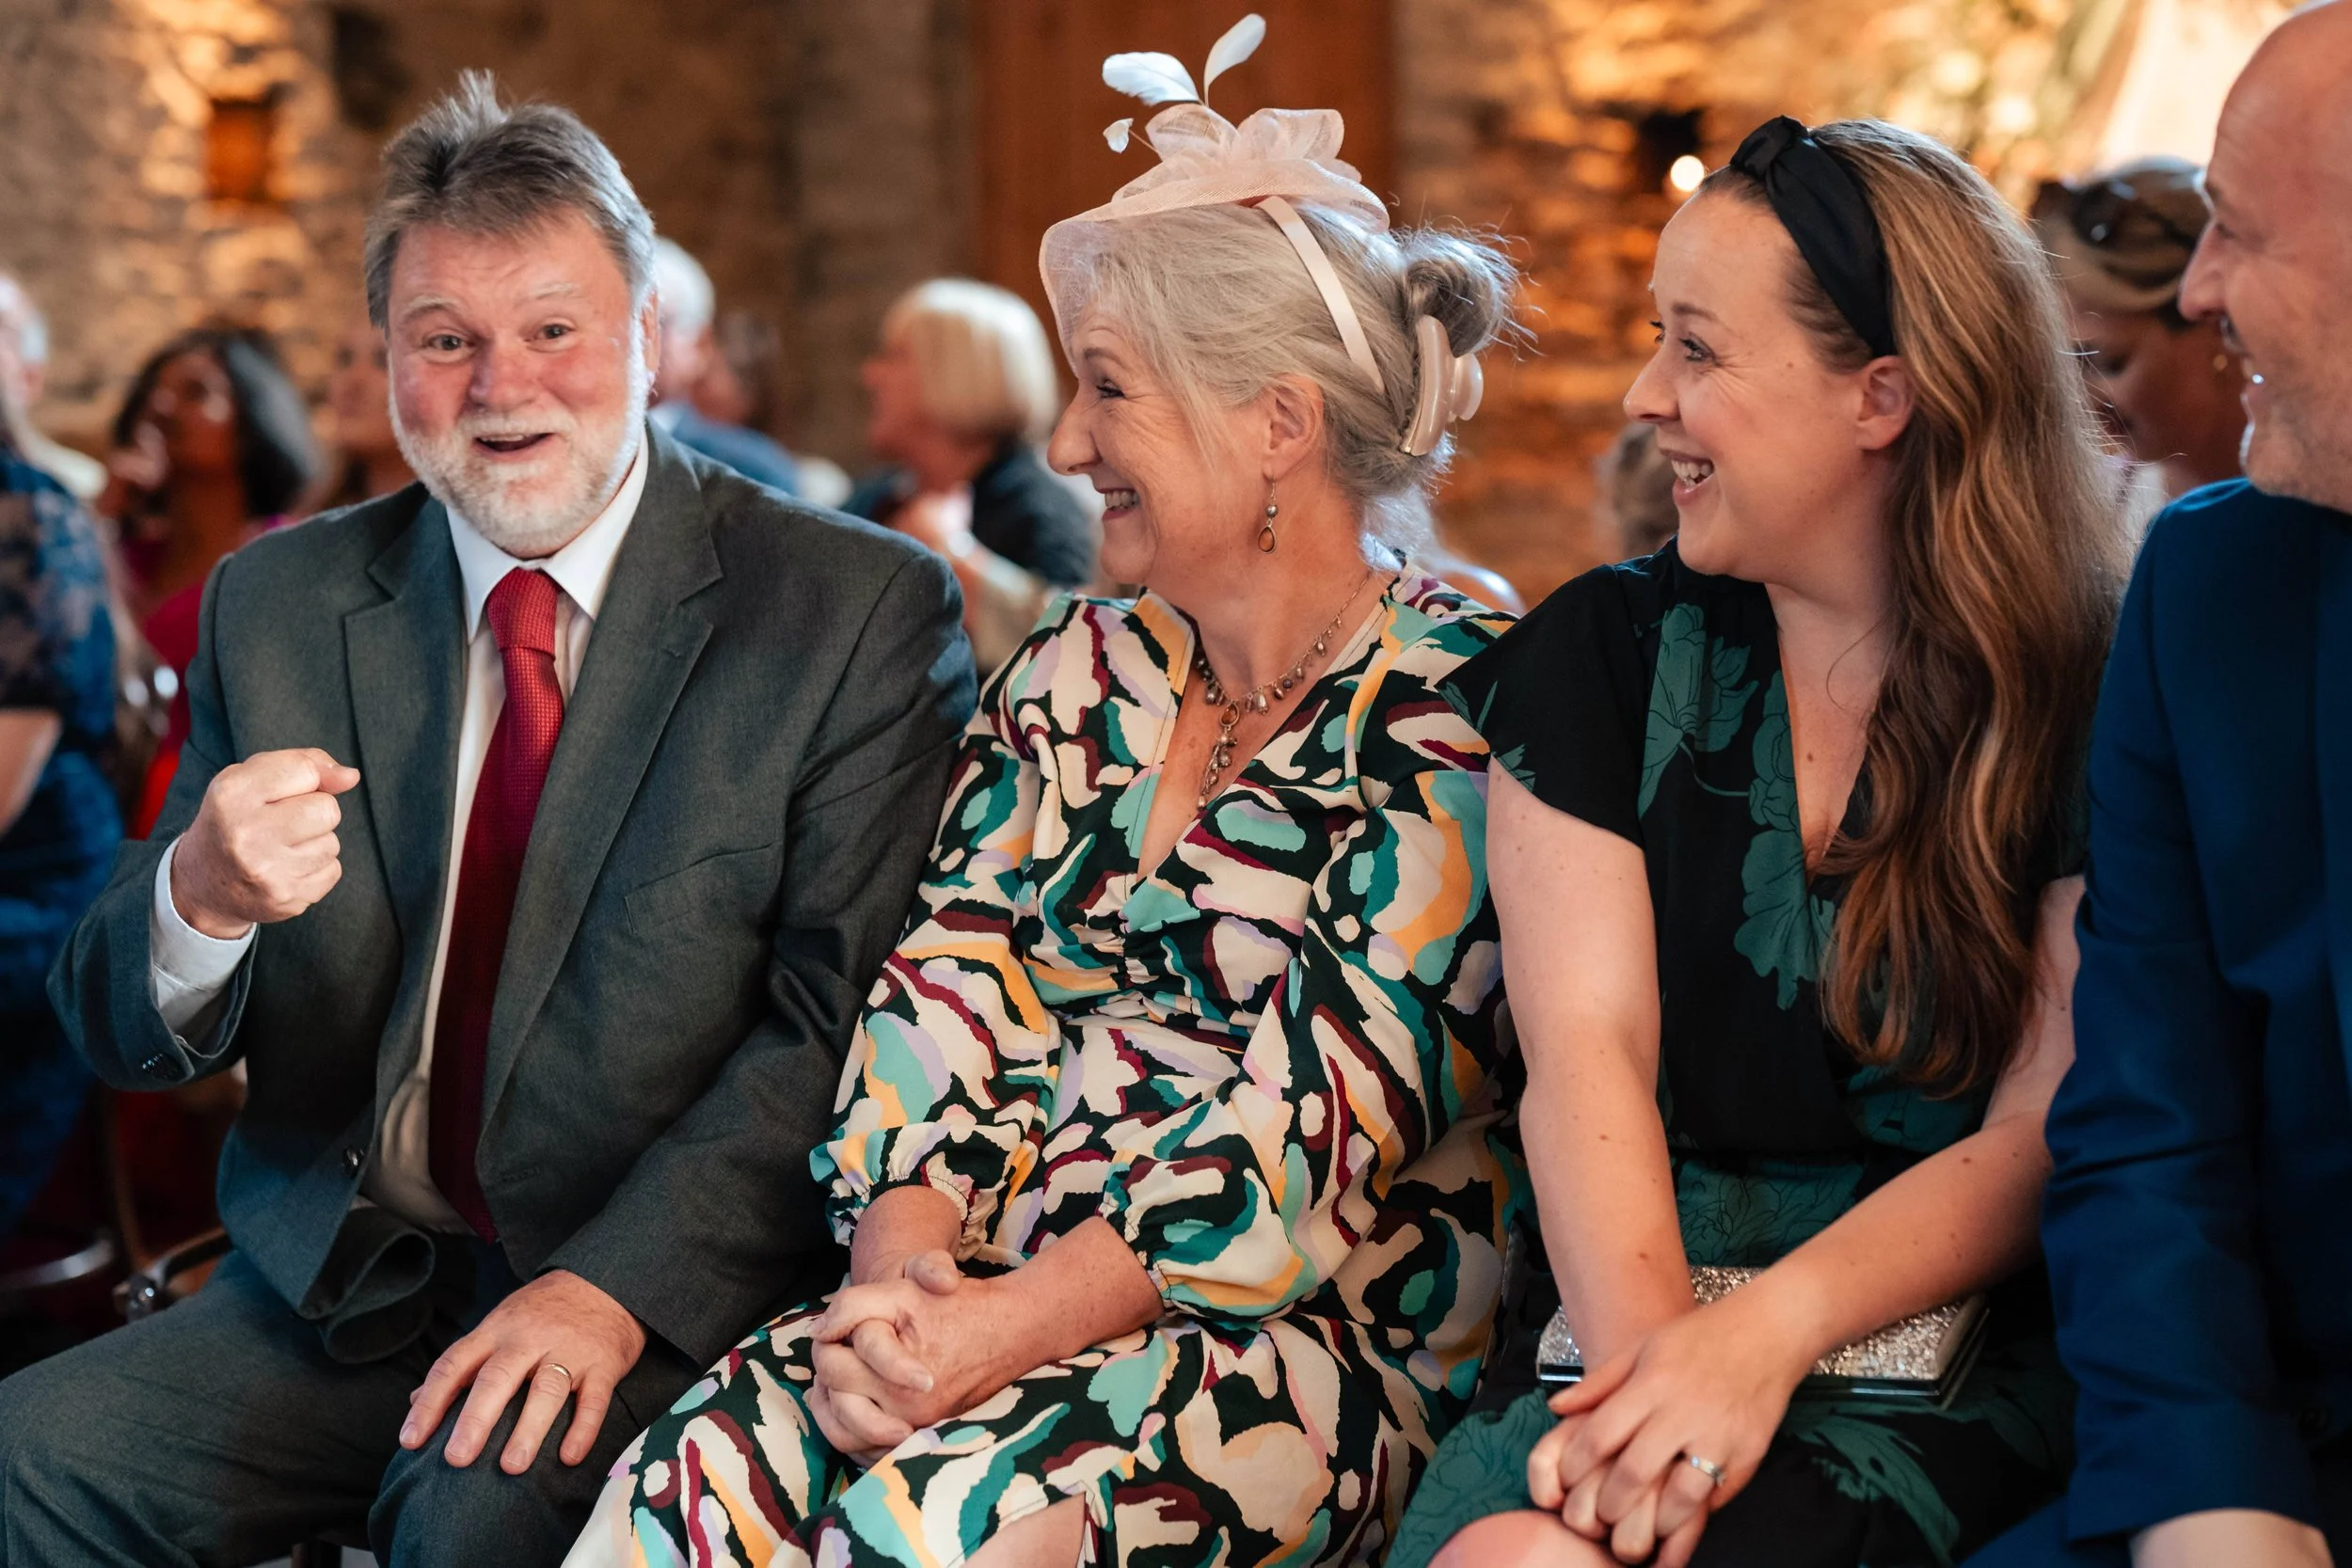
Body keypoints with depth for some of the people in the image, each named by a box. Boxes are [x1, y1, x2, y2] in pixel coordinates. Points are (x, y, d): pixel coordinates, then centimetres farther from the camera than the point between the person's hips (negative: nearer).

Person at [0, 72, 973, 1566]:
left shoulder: (860, 614, -4)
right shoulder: (277, 605, 8)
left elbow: (847, 1020, -11)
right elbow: (125, 1035, 6)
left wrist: (618, 1287, -23)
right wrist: (201, 897, -18)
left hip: (672, 1296, -4)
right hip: (344, 1285, 4)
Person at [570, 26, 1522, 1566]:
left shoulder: (1455, 699, -6)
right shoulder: (1081, 670, 14)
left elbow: (1329, 1107, -15)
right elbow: (952, 982, 7)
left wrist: (1008, 1330, -21)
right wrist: (900, 1262, -12)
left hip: (1319, 1327, -5)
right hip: (998, 1301, 5)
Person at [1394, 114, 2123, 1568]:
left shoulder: (2099, 698, 0)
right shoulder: (1608, 654, 8)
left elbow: (2042, 1138, -6)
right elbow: (1586, 1045, -3)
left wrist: (1761, 1334, -20)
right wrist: (1649, 1349, -20)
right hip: (1649, 1316, 3)